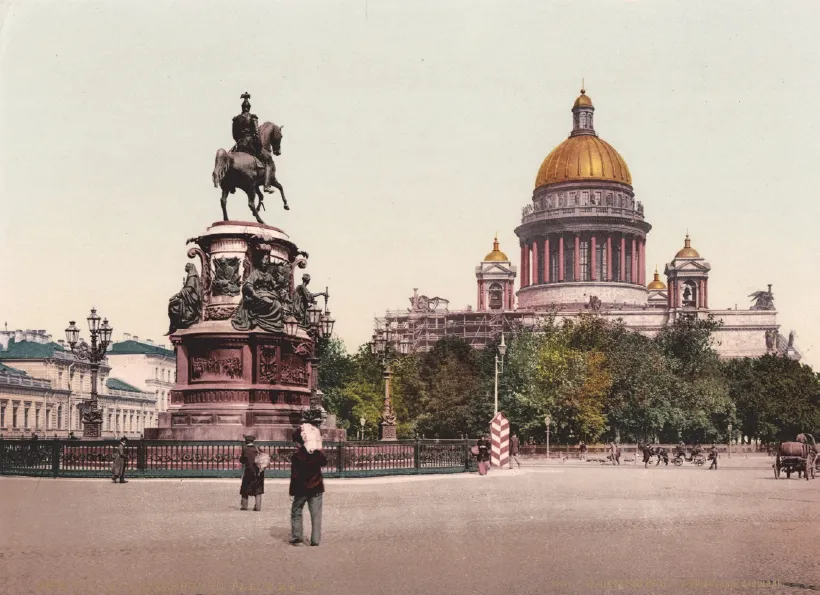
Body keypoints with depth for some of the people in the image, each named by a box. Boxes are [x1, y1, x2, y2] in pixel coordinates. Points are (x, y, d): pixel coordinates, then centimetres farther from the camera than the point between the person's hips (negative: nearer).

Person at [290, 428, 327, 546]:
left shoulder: (296, 456, -12)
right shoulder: (317, 453, -1)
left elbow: (294, 475, -11)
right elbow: (324, 462, 20)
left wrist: (292, 491, -4)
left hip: (302, 489, -3)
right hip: (316, 488, 3)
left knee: (296, 512, 12)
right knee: (316, 514, 5)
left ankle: (296, 537, 9)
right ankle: (315, 540, 2)